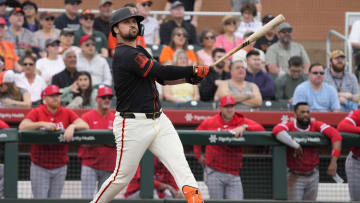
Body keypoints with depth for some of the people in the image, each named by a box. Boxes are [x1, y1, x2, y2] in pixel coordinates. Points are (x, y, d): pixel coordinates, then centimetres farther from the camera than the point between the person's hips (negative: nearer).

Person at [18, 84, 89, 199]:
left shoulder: (67, 113, 4)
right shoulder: (36, 112, -2)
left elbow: (85, 126, -6)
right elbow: (22, 127, -17)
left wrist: (72, 126, -26)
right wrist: (42, 124, -28)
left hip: (60, 167, 2)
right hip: (40, 167, -2)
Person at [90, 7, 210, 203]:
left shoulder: (139, 51, 18)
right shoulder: (125, 55, -15)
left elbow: (161, 78, 20)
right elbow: (160, 72, -21)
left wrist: (190, 78, 3)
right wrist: (194, 70, -12)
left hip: (158, 119, 8)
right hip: (133, 124, -8)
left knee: (178, 162, -13)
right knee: (123, 176, 0)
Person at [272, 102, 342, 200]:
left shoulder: (316, 125, -9)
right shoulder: (289, 126, -14)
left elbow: (336, 135, -21)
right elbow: (277, 130, -37)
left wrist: (333, 161, -34)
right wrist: (296, 145, -41)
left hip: (313, 176, 3)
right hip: (295, 177, -3)